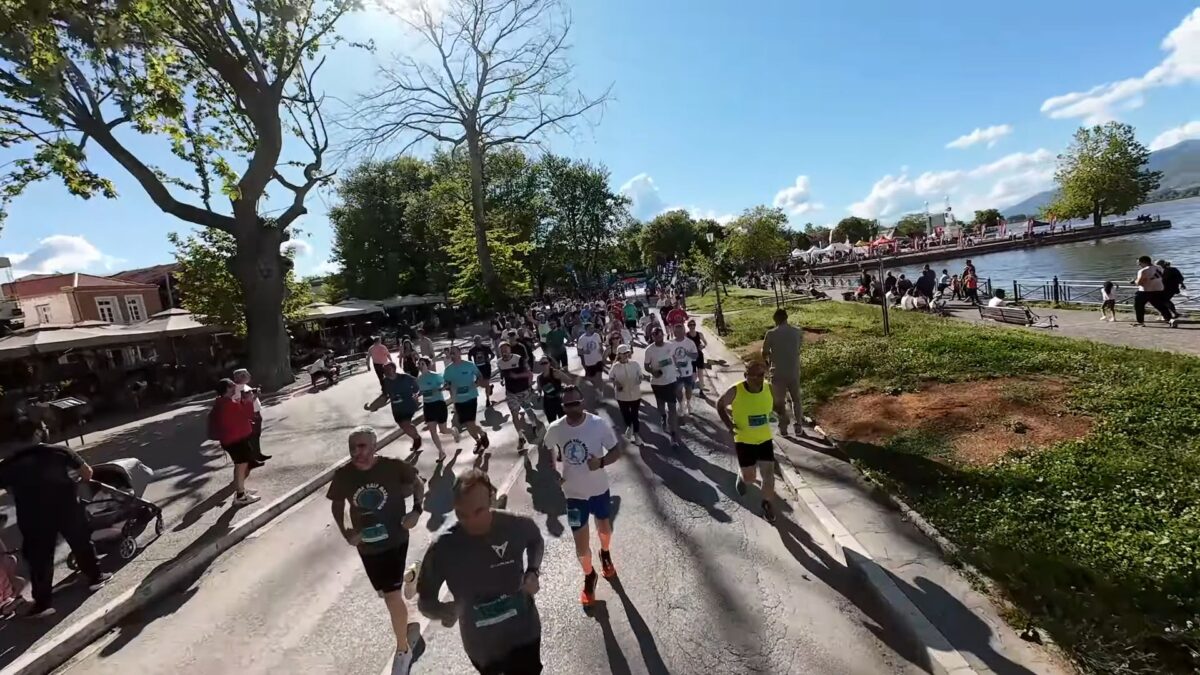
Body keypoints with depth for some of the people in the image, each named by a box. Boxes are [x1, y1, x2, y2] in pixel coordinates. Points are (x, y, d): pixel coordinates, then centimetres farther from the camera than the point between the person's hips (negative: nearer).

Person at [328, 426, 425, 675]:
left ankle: (403, 649, 19)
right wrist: (344, 532, -4)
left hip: (395, 540, -3)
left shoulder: (393, 467, -20)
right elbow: (337, 504, 7)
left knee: (393, 596, -3)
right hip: (366, 546, 4)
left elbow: (417, 482, -1)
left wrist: (417, 510, -12)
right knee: (387, 594, 20)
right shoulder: (343, 475, -13)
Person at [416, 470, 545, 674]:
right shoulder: (443, 548, -22)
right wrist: (445, 611, -30)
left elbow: (536, 541, 3)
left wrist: (532, 572, -14)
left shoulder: (517, 526, -21)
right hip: (481, 646, 2)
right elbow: (424, 600, -9)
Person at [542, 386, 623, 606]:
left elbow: (617, 450, -13)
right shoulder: (555, 429, -15)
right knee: (581, 544, 6)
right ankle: (589, 576, 37)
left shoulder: (599, 424, -22)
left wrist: (601, 462, -32)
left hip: (599, 490, 0)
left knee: (605, 530, 25)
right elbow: (548, 450, 6)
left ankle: (605, 554, 60)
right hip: (574, 494, 0)